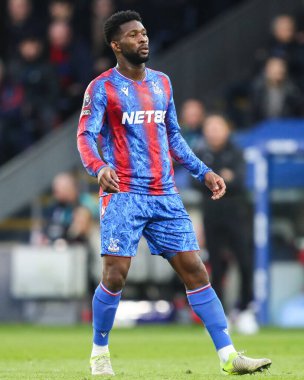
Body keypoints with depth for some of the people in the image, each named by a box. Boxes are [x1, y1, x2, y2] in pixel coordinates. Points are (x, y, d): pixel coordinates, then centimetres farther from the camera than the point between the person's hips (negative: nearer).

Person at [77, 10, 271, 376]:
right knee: (115, 276, -9)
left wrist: (203, 172, 16)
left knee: (194, 270, -1)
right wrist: (99, 168, -30)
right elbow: (85, 136, -10)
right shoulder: (102, 87, -2)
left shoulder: (161, 83, 15)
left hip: (165, 196, 5)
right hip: (123, 195, -5)